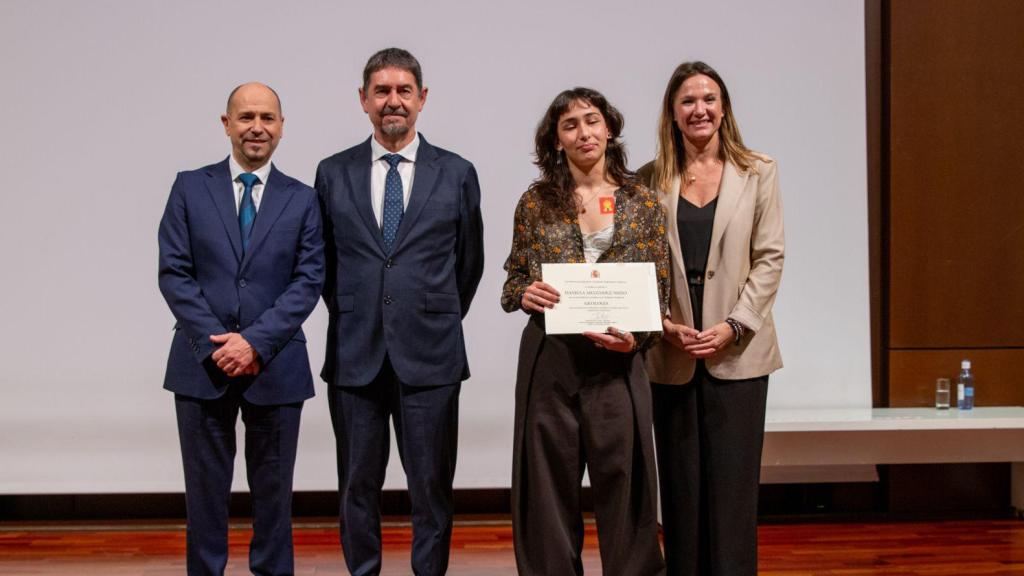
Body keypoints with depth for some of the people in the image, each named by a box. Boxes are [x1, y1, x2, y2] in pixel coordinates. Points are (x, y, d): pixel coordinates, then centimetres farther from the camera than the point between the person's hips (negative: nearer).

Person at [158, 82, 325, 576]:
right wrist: (216, 344, -12)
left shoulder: (302, 200, 5)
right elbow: (173, 273, -2)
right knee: (206, 487, 7)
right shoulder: (190, 188, 4)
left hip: (275, 367, 0)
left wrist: (257, 342, -15)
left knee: (273, 489, 9)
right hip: (202, 363, 0)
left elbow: (308, 280, -3)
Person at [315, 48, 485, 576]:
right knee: (358, 484, 9)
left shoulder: (457, 174, 3)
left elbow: (470, 262, 12)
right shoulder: (333, 173, 6)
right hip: (354, 354, 1)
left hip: (429, 355, -1)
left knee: (431, 486, 5)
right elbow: (324, 260, 14)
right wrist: (352, 319, 11)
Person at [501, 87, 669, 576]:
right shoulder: (536, 202, 5)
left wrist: (636, 338, -13)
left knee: (623, 482, 2)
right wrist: (526, 294, -13)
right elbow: (512, 282, 10)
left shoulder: (643, 203, 5)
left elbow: (659, 291, 4)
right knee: (549, 487, 5)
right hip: (548, 361, 0)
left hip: (617, 364, 0)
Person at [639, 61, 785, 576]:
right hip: (672, 357, 1)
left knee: (733, 484, 0)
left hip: (736, 353, -1)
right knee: (680, 485, 6)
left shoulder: (758, 173, 5)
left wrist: (733, 327, -9)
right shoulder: (651, 180, 6)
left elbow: (769, 259, 0)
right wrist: (665, 325, -9)